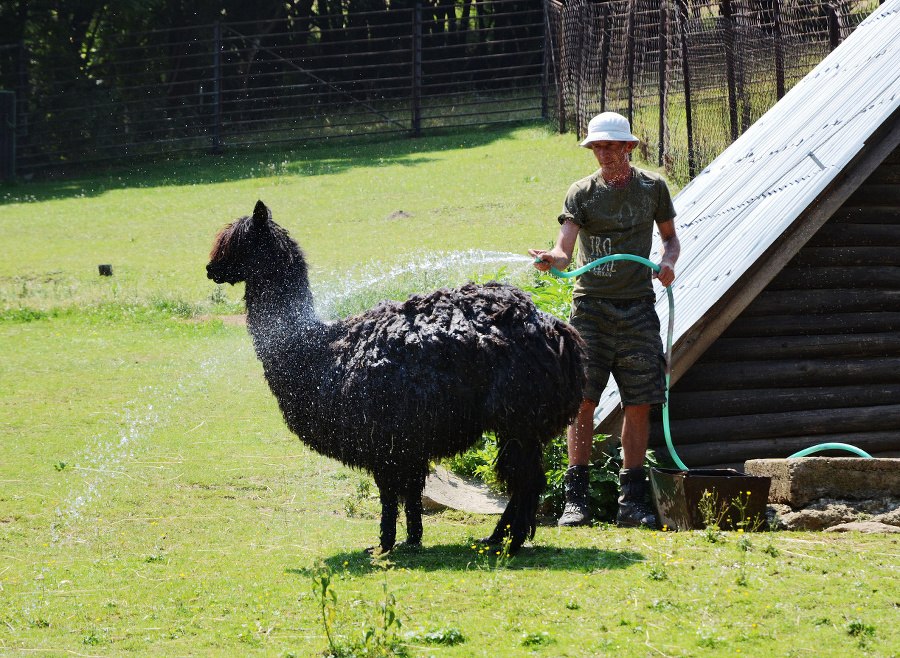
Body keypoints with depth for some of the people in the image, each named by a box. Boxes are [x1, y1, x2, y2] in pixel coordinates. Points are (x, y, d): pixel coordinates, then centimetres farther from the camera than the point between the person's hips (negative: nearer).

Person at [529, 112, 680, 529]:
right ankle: (576, 498, -3)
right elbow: (565, 248, -11)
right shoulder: (582, 193, 1)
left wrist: (668, 262, -2)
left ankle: (631, 502, 6)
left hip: (637, 306, 2)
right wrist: (552, 259, -35)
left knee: (639, 404, -1)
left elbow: (670, 236, 20)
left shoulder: (652, 187, 8)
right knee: (582, 400, -8)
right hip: (590, 305, -2)